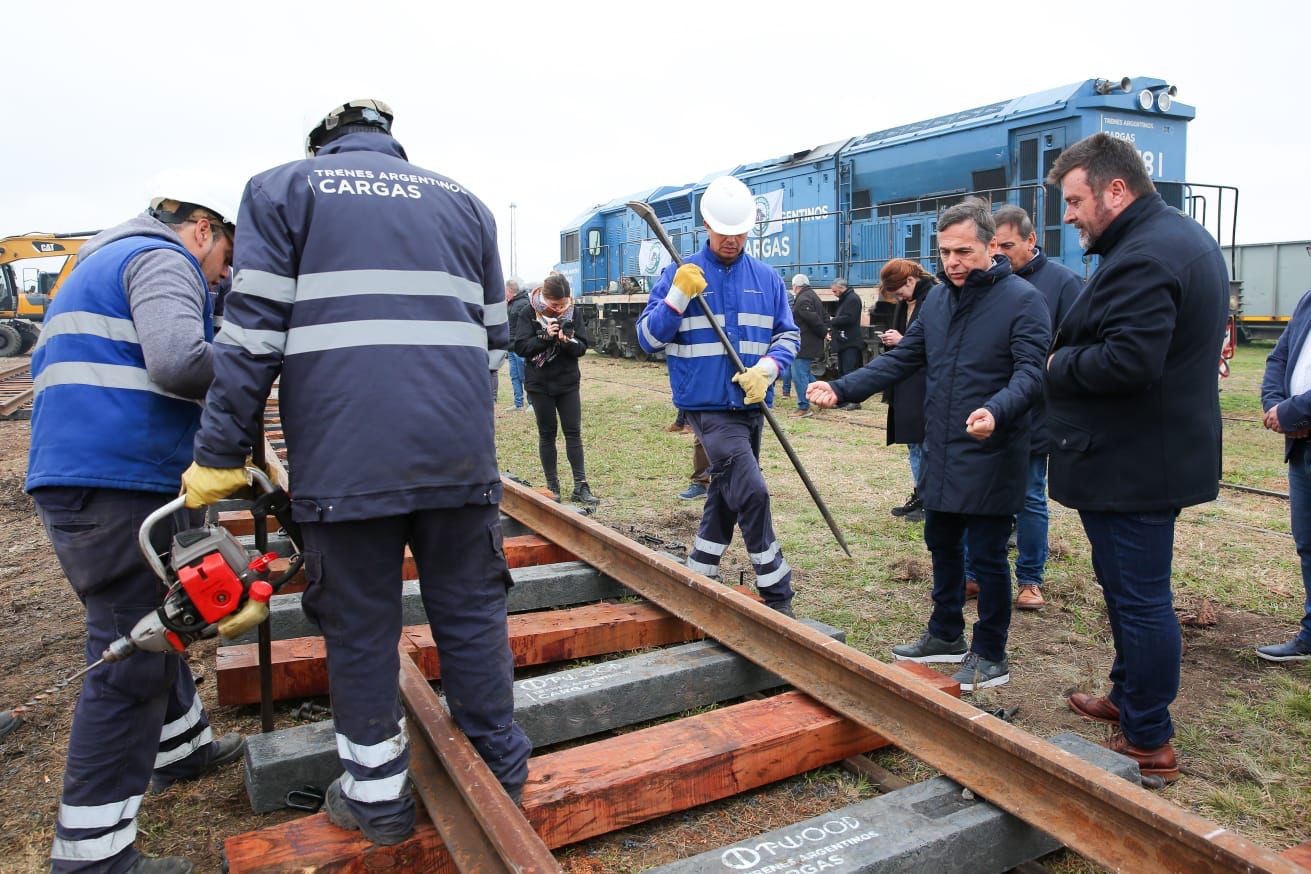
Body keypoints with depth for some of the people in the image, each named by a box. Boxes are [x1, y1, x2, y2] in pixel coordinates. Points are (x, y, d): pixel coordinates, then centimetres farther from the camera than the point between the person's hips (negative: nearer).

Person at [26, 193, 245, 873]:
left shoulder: (104, 264, 27)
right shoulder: (163, 260, -6)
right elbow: (179, 361, -25)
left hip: (74, 482, 11)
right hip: (118, 487, -11)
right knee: (131, 660, -6)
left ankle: (182, 748, 40)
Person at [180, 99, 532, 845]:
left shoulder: (282, 188, 11)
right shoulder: (461, 198, 20)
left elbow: (254, 333, 0)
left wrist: (221, 455, 3)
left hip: (345, 457, -2)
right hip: (459, 451, 3)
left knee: (360, 628, 9)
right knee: (472, 610, 13)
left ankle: (378, 797, 22)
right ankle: (499, 766, 26)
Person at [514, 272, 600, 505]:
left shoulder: (572, 314, -2)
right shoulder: (530, 315, -8)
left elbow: (583, 346, -4)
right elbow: (520, 346, -13)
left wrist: (568, 342, -24)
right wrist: (545, 336, -25)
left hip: (567, 382, 2)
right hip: (539, 383, -1)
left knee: (574, 432, 1)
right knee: (547, 433, 7)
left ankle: (580, 486, 3)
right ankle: (552, 485, 16)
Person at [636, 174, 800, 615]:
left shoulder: (767, 279, 8)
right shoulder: (679, 274, -2)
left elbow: (788, 335, 10)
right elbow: (648, 338, -5)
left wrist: (767, 368, -10)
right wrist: (678, 297, -20)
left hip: (751, 405, 6)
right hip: (708, 405, -5)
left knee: (726, 494, 15)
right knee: (752, 492, -16)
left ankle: (699, 575, 33)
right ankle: (776, 594, -3)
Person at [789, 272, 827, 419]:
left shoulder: (802, 300, -17)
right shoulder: (813, 296, 17)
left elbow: (813, 319, -24)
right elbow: (824, 317, 20)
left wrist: (824, 332, -11)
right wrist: (825, 330, 7)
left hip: (803, 346, -11)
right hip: (812, 345, 11)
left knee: (799, 375, -6)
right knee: (806, 374, 22)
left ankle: (804, 408, -4)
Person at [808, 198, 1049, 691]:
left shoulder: (1022, 300, -11)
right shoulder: (937, 299, 9)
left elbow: (1031, 372, -20)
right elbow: (901, 359, 10)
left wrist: (996, 411, -41)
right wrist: (842, 389, -3)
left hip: (990, 458, -7)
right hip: (940, 454, 7)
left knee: (986, 554, 3)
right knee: (941, 544, 17)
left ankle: (990, 656, 20)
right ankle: (946, 635, 35)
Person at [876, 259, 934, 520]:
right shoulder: (905, 303, 13)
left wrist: (903, 341, -17)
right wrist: (891, 340, 2)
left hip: (927, 385, -9)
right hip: (907, 385, 9)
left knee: (926, 442, -2)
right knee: (913, 442, 14)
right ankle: (919, 496, 24)